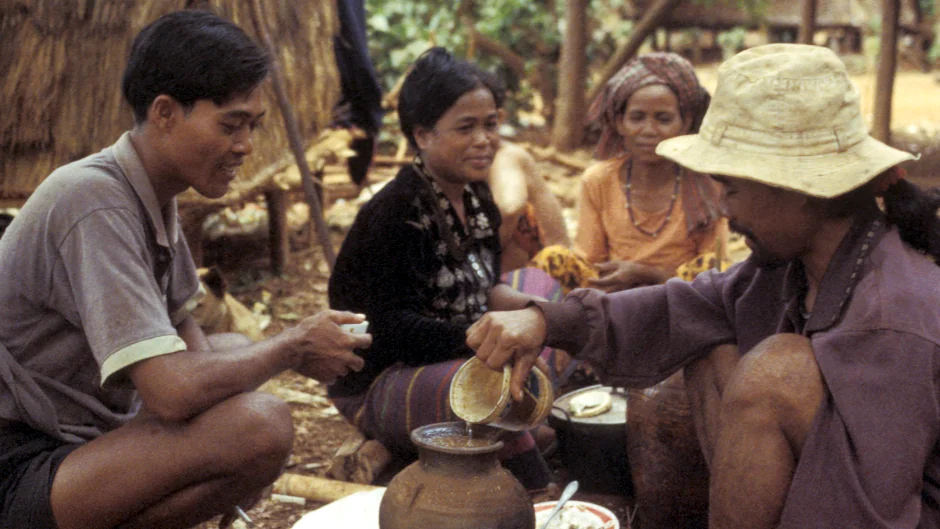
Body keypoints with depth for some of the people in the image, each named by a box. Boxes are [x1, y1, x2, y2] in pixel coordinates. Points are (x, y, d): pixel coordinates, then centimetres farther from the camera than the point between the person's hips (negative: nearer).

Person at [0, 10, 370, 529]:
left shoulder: (155, 192, 6)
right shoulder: (93, 201, -22)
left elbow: (179, 320, 19)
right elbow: (174, 391, -29)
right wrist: (295, 345, -13)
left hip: (78, 434, 10)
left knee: (234, 349, 21)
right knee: (261, 423, -28)